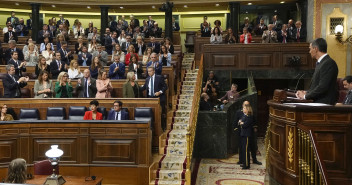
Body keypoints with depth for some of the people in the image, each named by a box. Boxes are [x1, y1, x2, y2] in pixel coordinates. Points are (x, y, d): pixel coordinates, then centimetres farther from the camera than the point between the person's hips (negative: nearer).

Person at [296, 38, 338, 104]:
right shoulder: (320, 63, 15)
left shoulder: (329, 63, -14)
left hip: (324, 104, -8)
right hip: (316, 102, 8)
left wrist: (305, 96, -11)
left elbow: (322, 87, -20)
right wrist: (306, 92, 4)